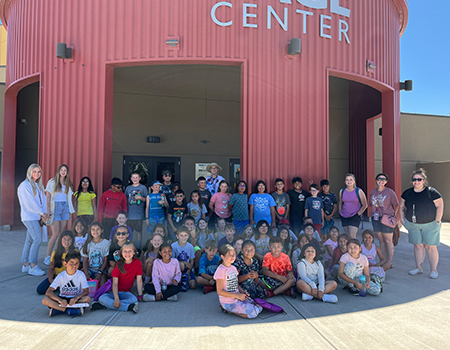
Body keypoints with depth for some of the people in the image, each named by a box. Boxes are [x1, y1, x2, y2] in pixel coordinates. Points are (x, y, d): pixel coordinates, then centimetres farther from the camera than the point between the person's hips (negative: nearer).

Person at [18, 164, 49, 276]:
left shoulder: (39, 185, 16)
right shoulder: (25, 185, -8)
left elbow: (43, 200, 12)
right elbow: (30, 203, -13)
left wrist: (43, 214, -1)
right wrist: (42, 213, -8)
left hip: (37, 217, 7)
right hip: (29, 216, -7)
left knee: (29, 241, 10)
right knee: (37, 239, -13)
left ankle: (25, 265, 17)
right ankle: (33, 267, -8)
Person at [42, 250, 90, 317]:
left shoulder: (81, 275, -8)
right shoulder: (61, 276, -8)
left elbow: (86, 291, -11)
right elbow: (48, 292, -15)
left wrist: (76, 298, -31)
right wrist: (60, 300, -34)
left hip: (76, 299, -1)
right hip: (62, 299, 1)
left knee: (87, 299, -31)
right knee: (45, 300, -24)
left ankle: (57, 309, -27)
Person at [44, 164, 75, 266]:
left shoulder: (68, 184, 14)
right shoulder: (52, 182, 1)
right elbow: (48, 197, -2)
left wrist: (70, 210, 10)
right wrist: (48, 210, -10)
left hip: (65, 207, 5)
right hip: (55, 207, -5)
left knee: (62, 234, 4)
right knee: (55, 234, -10)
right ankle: (47, 257, 0)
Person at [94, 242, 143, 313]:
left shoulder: (138, 263, -7)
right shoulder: (118, 264, -8)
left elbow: (139, 281, -3)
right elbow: (115, 283, -15)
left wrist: (140, 295, -8)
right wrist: (116, 298, -29)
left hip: (126, 292, 0)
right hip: (115, 291, 0)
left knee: (134, 300, -34)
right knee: (102, 298, -32)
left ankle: (105, 305, -27)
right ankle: (129, 307, -34)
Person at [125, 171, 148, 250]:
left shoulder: (143, 187, 1)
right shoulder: (128, 188, 10)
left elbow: (147, 199, 1)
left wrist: (140, 198, -16)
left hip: (139, 214, -2)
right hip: (129, 214, 3)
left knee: (139, 231, 4)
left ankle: (138, 247, 14)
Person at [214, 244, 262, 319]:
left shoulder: (233, 268, 8)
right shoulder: (221, 270, -18)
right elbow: (219, 291, -19)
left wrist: (242, 292, -2)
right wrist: (237, 295, -20)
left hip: (238, 298, 8)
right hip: (228, 302, -8)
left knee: (259, 308, 0)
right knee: (254, 313, -17)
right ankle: (228, 309, -4)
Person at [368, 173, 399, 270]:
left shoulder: (390, 192, -2)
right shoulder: (372, 192, 11)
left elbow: (396, 205, 3)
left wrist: (393, 216, 0)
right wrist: (373, 214, 9)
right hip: (375, 219, 4)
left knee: (388, 240, 0)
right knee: (381, 241, 9)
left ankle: (389, 262, 8)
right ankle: (384, 261, 17)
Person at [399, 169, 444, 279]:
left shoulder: (431, 192, -9)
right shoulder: (407, 193, 3)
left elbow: (440, 206, -8)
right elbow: (402, 206, 13)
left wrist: (437, 221, -11)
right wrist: (402, 218, 5)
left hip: (429, 225, -3)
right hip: (413, 225, 4)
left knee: (431, 247, 0)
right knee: (418, 245, 9)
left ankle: (434, 270, 10)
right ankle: (419, 268, 18)